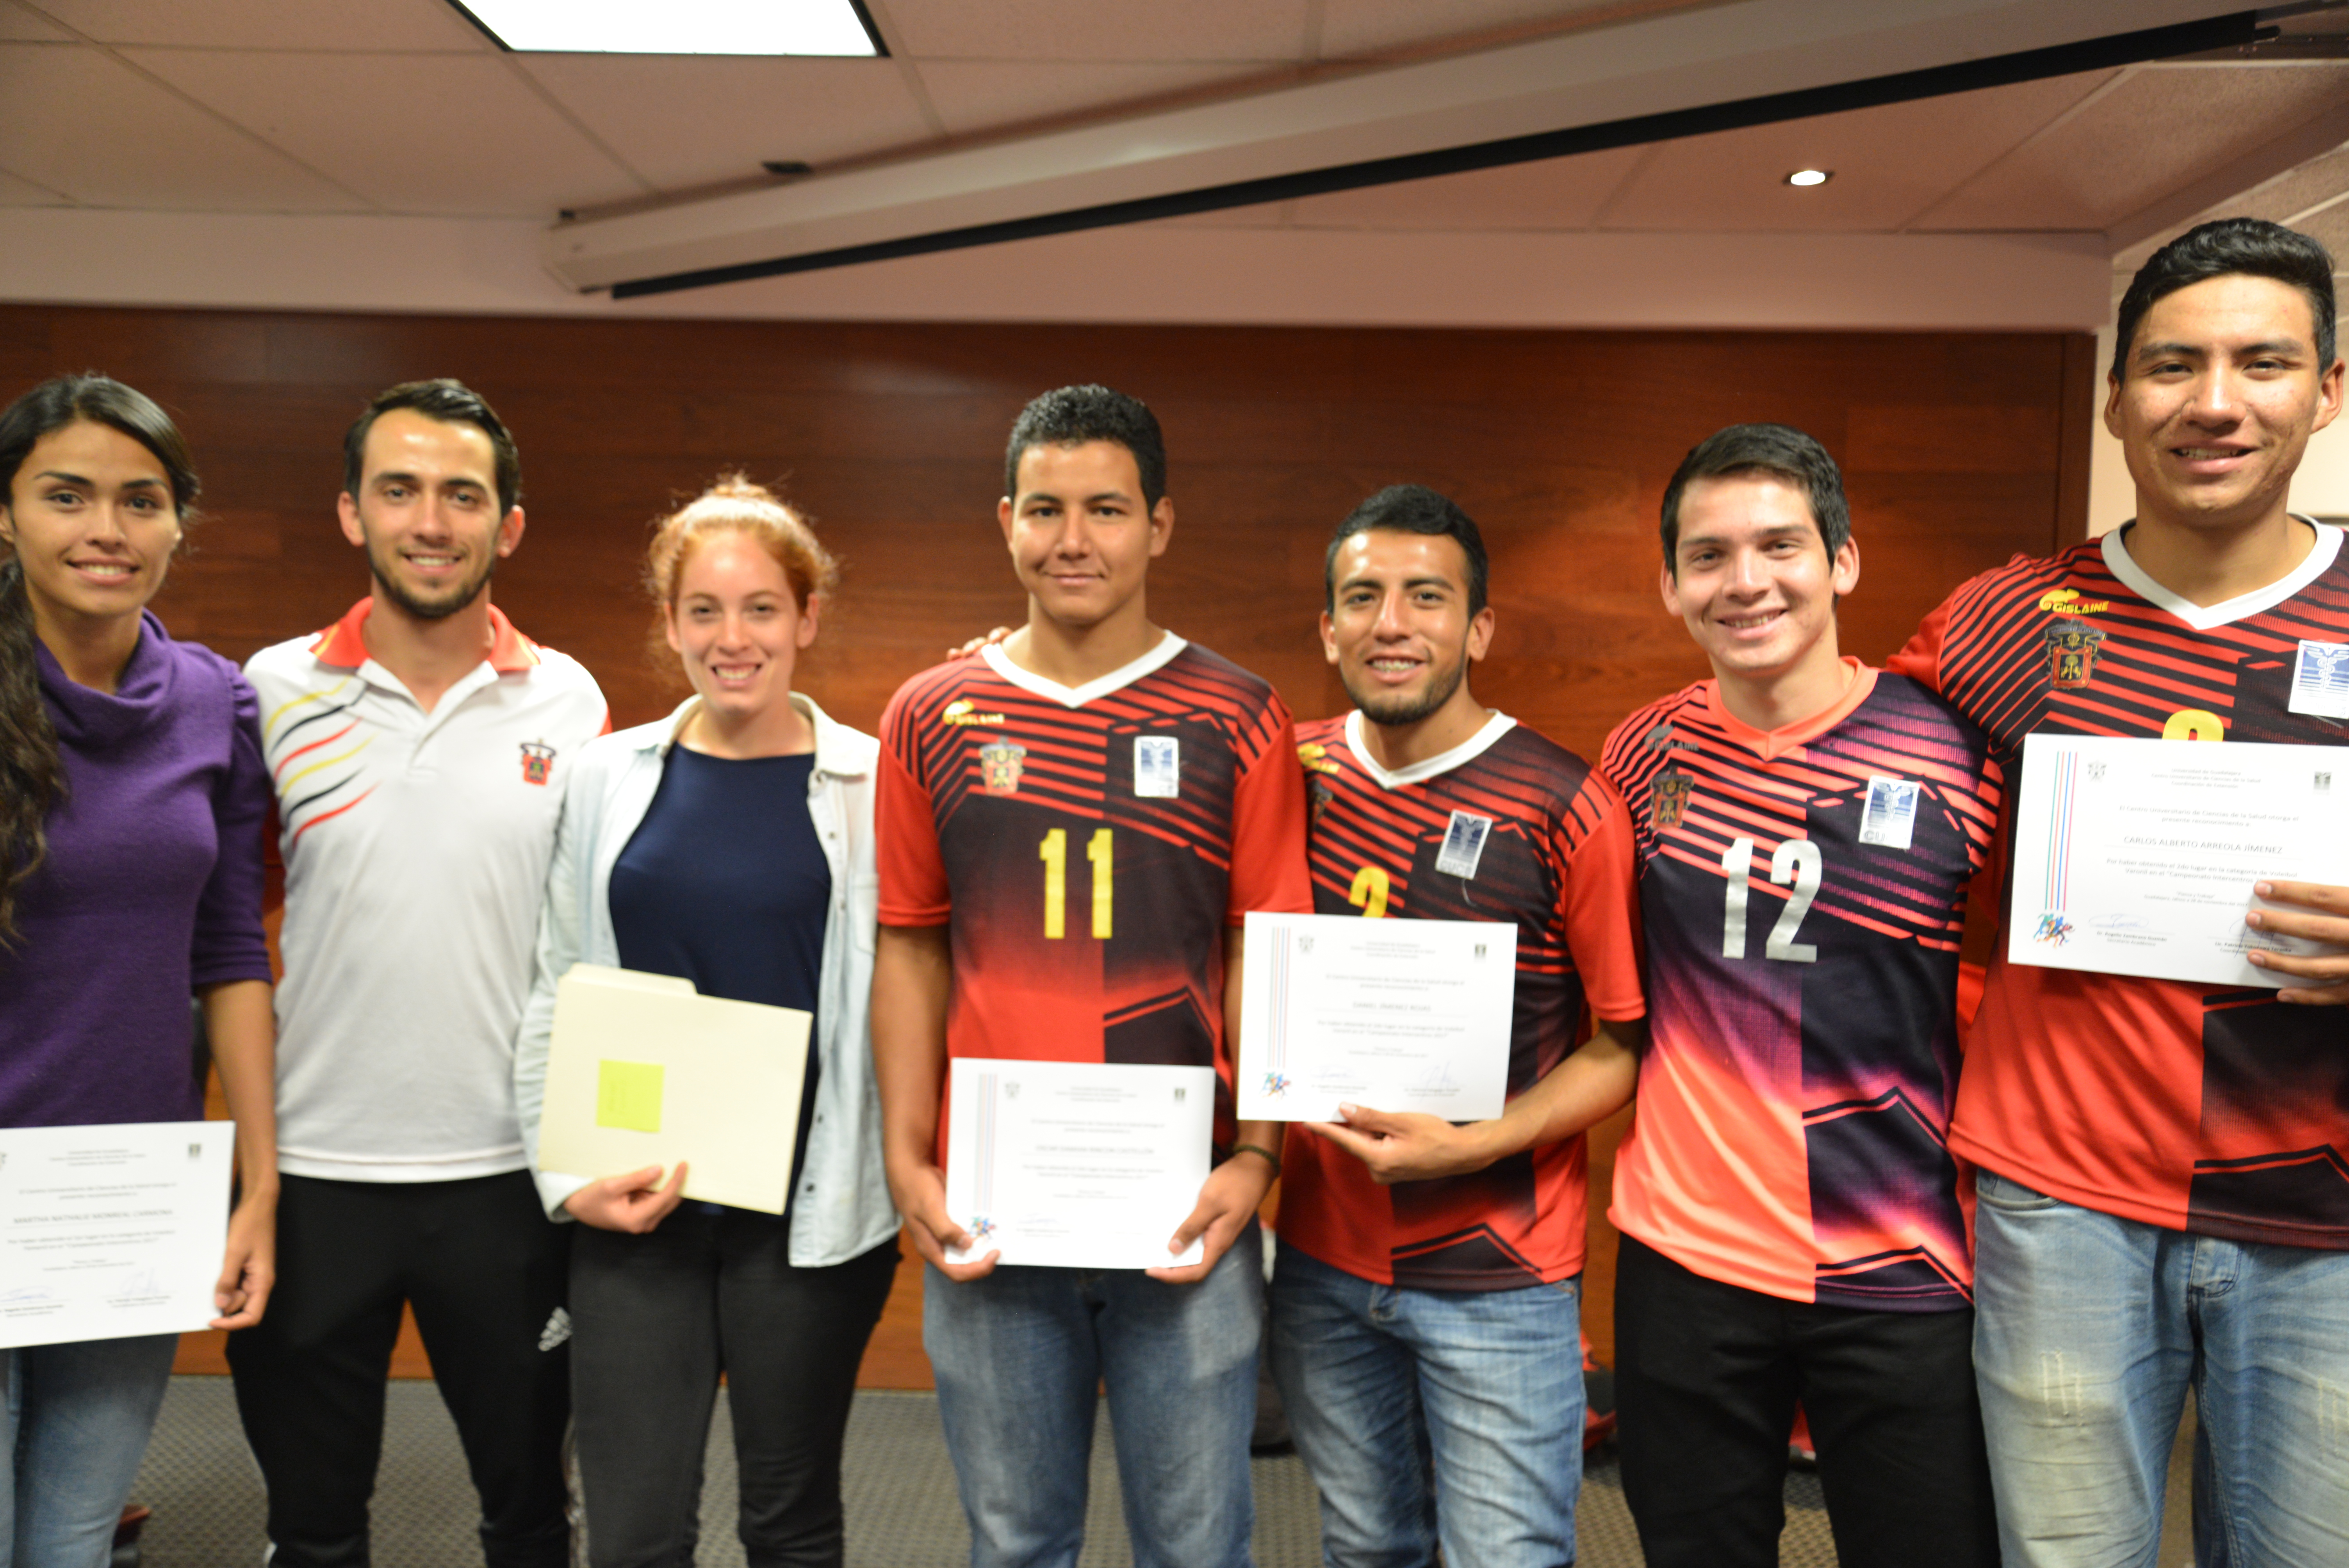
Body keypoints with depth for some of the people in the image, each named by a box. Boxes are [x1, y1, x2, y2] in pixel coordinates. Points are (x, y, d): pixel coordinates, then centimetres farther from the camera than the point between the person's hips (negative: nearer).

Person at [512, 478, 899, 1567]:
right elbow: (555, 995, 6)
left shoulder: (869, 784, -3)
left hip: (811, 1203, -1)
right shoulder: (609, 778, 3)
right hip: (633, 1206, 2)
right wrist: (568, 1174, -1)